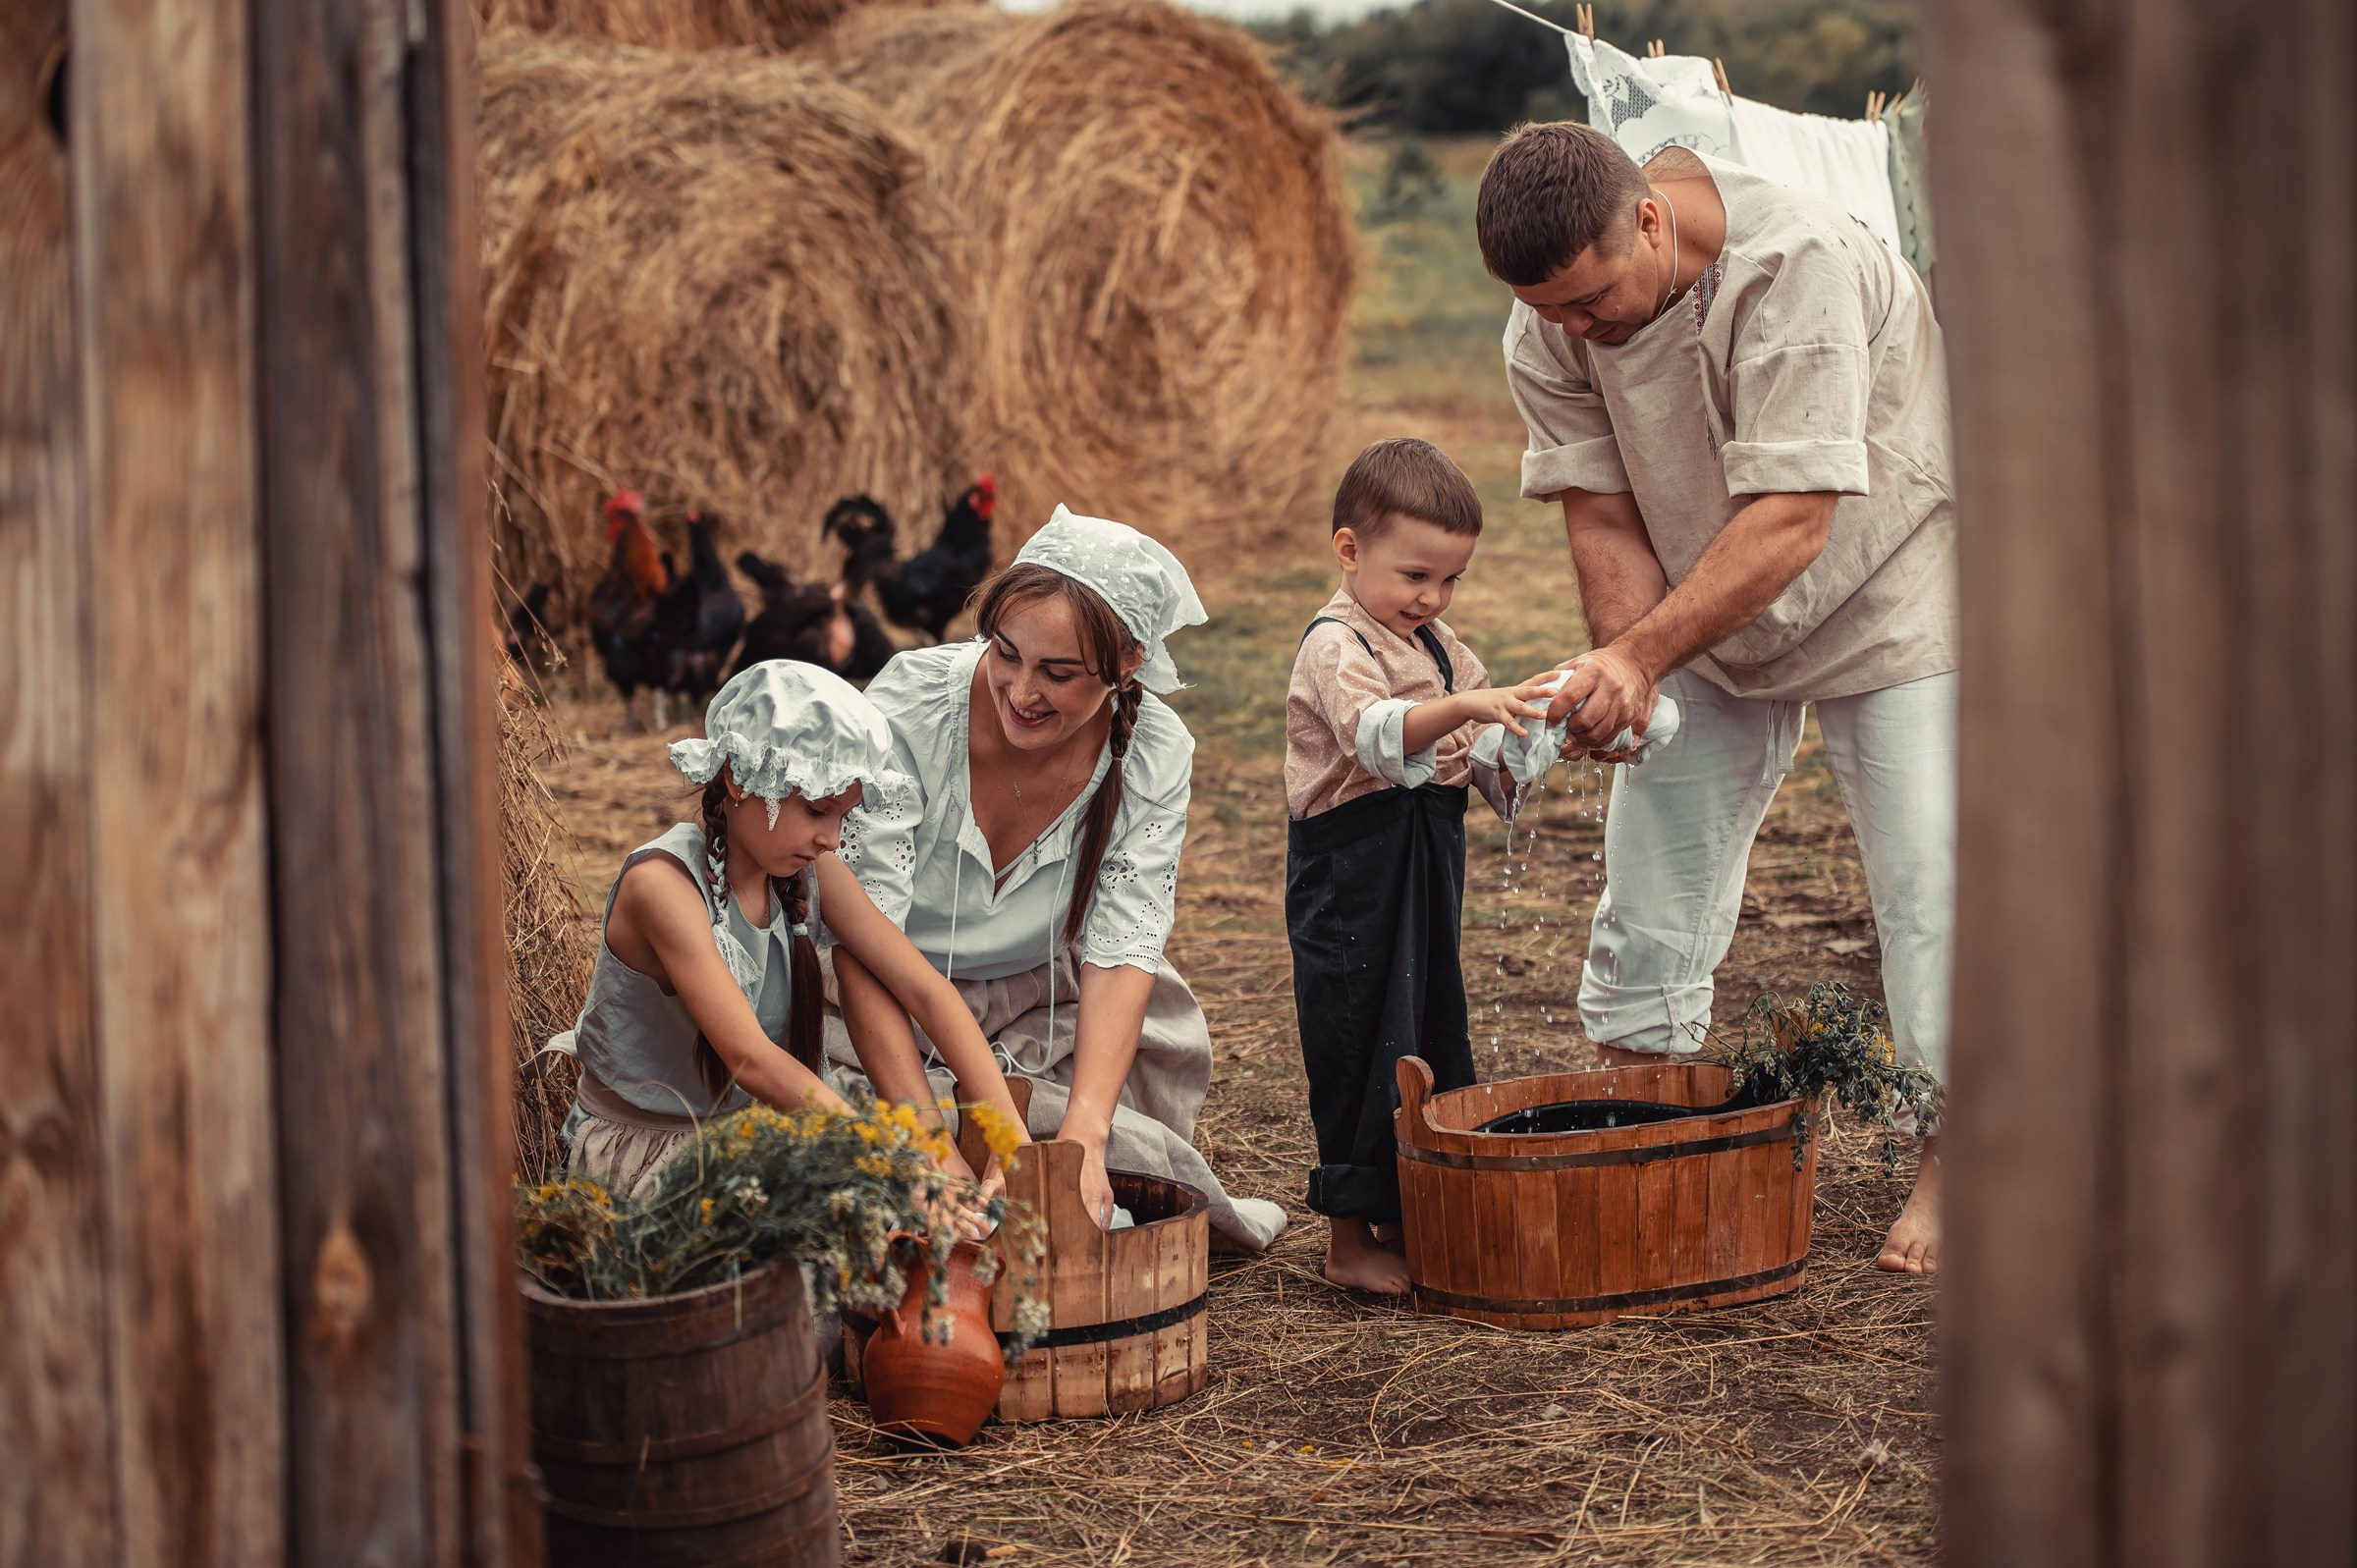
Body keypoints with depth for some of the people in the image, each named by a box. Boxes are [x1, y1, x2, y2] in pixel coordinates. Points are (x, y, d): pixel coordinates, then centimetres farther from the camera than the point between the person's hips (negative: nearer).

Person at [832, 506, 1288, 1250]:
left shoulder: (1154, 754, -18)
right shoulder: (910, 704, -28)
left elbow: (1122, 955, -23)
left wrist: (1086, 1136, -39)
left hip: (1035, 1002, 4)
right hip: (877, 1006, -3)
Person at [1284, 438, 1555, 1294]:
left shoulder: (1439, 644, 13)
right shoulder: (1335, 647, -15)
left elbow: (1476, 746, 17)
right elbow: (1376, 733, -34)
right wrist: (1467, 707, -48)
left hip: (1428, 870, 9)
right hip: (1354, 877, -9)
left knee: (1432, 1038, 13)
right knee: (1361, 1045, -4)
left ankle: (1405, 1219, 25)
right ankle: (1350, 1238, 4)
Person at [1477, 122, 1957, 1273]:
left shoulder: (1798, 266, -34)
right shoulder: (1546, 331, -16)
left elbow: (1792, 521, -37)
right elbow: (1603, 519, -13)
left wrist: (1641, 655, -44)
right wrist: (1620, 674, -31)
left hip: (1885, 584, -5)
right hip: (1701, 617, 5)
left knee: (1928, 878, -8)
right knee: (1651, 880, 2)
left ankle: (1944, 1170, 4)